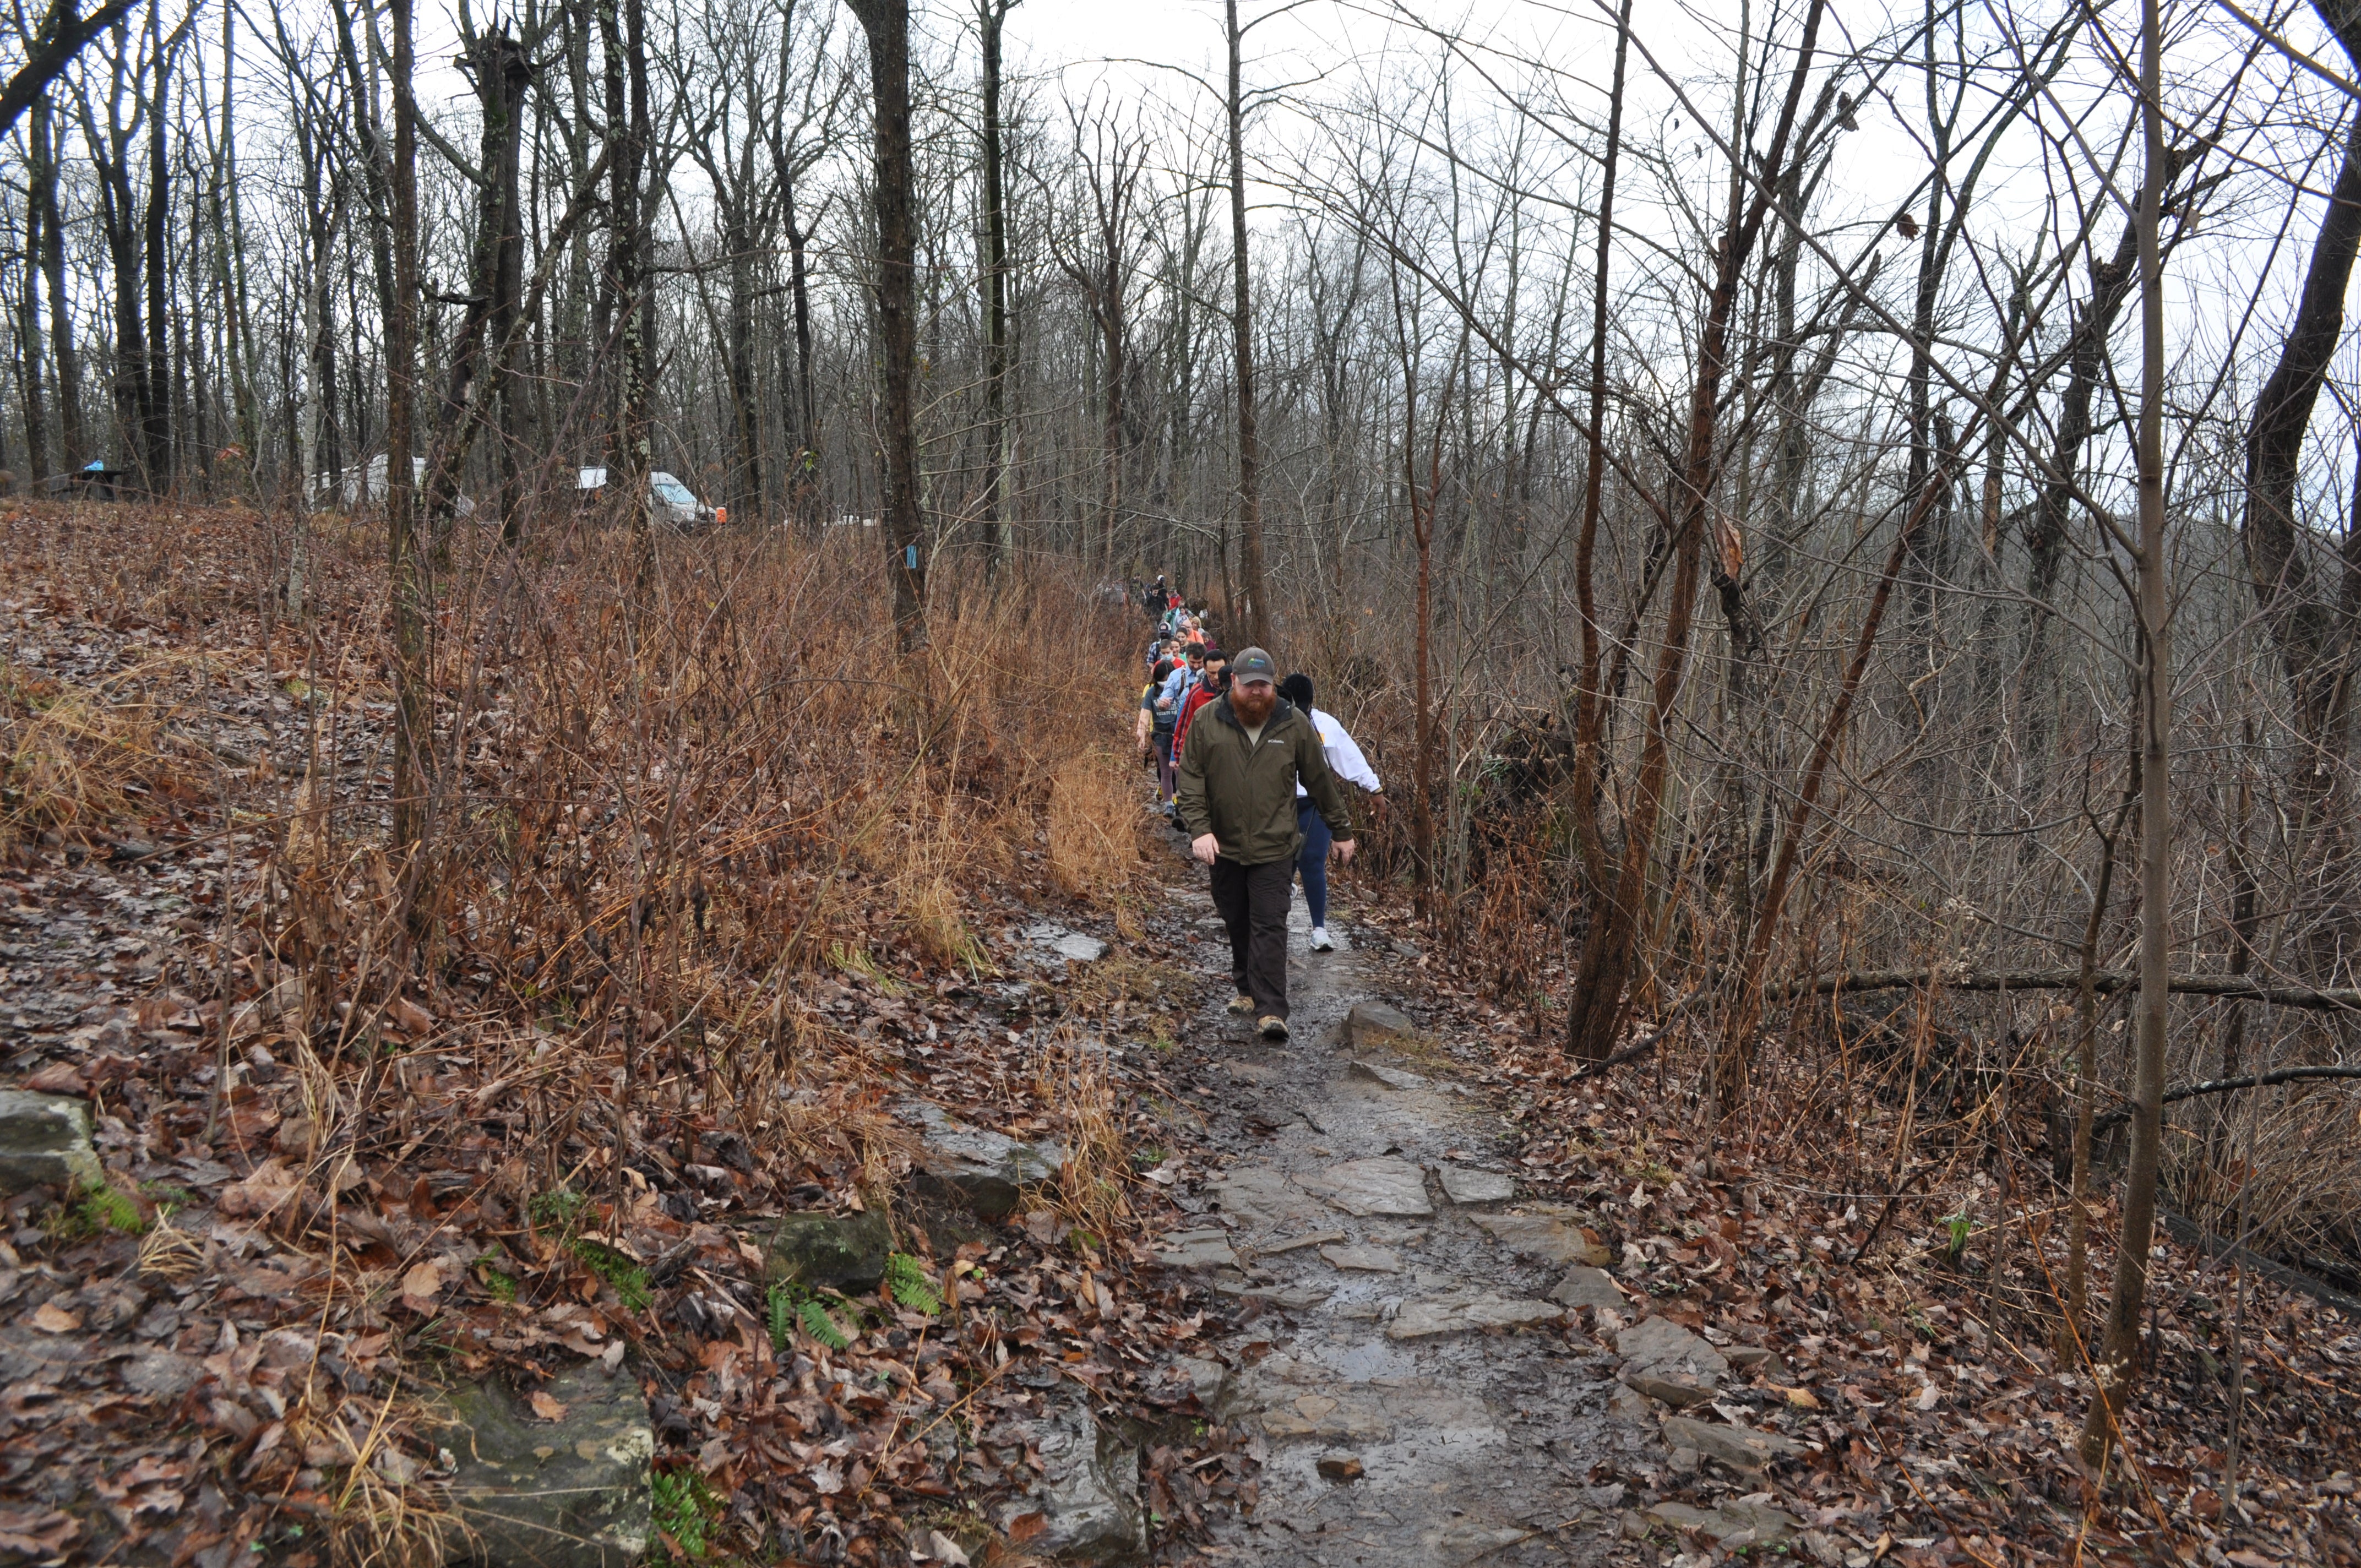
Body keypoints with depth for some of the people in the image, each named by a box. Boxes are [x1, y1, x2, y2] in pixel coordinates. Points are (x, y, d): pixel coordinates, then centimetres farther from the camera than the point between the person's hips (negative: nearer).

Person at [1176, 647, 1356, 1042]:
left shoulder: (1294, 724, -2)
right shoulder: (1207, 722, -3)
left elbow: (1321, 781, 7)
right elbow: (1190, 779, -3)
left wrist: (1342, 831, 12)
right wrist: (1199, 828, -16)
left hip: (1274, 848, -2)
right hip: (1224, 846, 2)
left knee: (1270, 927, -8)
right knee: (1237, 924, 15)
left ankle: (1271, 1010, -8)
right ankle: (1246, 988, 34)